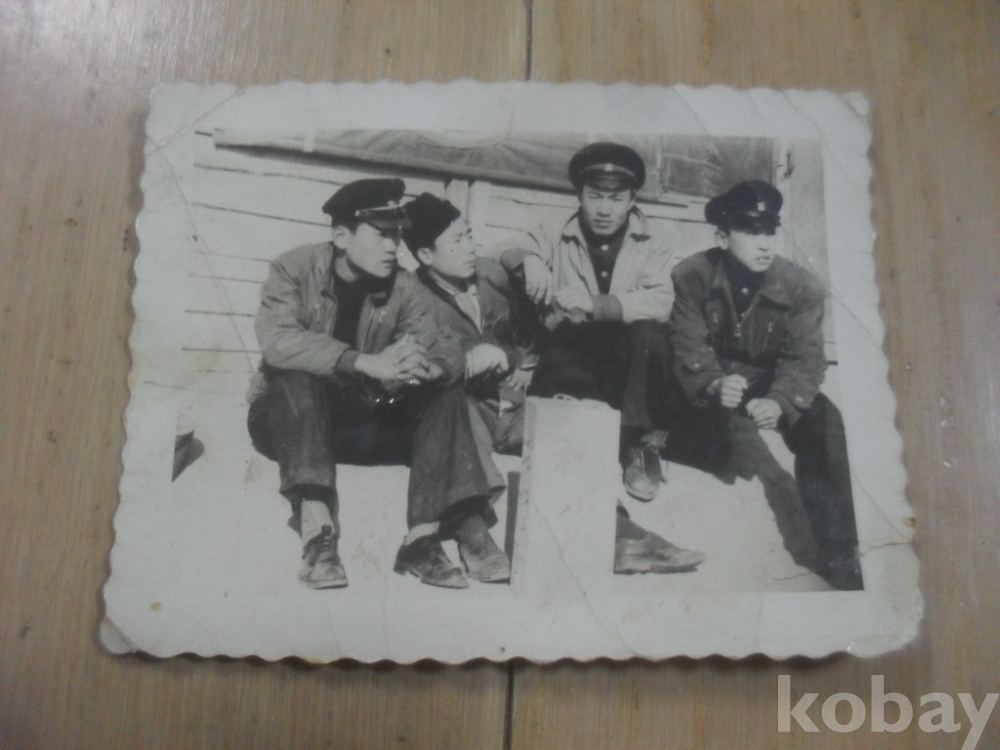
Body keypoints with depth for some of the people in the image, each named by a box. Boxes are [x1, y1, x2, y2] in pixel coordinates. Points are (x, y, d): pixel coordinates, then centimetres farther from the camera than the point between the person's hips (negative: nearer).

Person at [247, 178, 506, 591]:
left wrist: (427, 366, -33)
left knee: (445, 392, -14)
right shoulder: (294, 269, -11)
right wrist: (365, 363, -40)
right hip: (291, 417, -3)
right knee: (299, 375, -33)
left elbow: (445, 347, -7)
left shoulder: (402, 286, 1)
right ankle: (317, 532, -37)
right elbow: (277, 341, -29)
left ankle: (423, 536, -21)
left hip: (359, 420, 4)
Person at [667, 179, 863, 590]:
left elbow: (805, 359, -16)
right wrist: (715, 384, -41)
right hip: (708, 390, 0)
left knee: (822, 420, -25)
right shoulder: (691, 276, -11)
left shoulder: (802, 287, -10)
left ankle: (839, 555, -19)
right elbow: (689, 347, -18)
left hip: (771, 389, 1)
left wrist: (779, 402, -38)